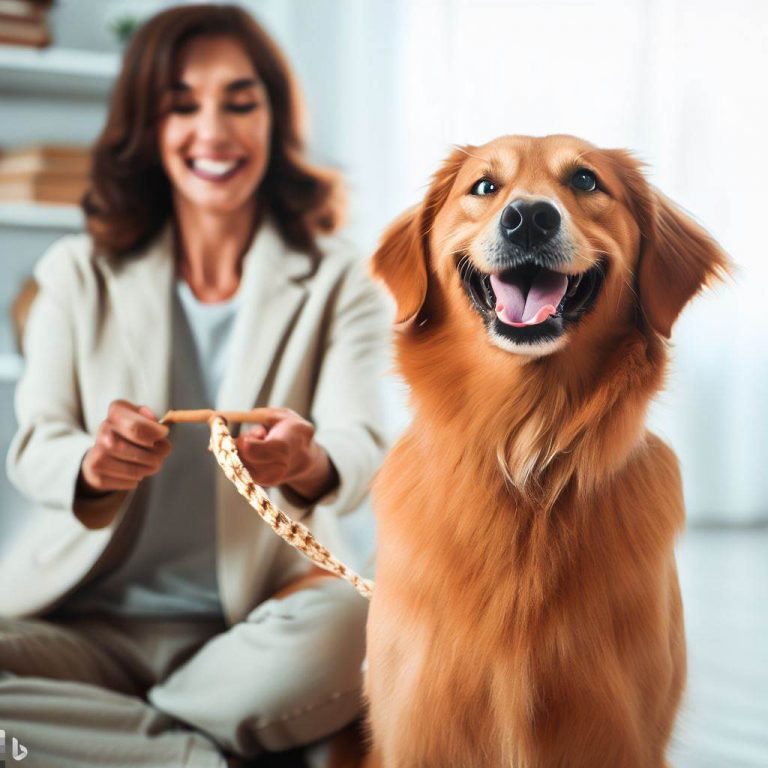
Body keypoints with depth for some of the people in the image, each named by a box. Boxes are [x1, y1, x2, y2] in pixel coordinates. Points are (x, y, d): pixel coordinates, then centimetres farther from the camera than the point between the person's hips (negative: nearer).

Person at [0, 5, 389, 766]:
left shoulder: (339, 283, 6)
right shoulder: (79, 274, 9)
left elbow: (360, 447, -9)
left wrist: (307, 461, -36)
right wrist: (92, 465, -27)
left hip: (260, 625, 0)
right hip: (84, 613, 1)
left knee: (342, 632, -36)